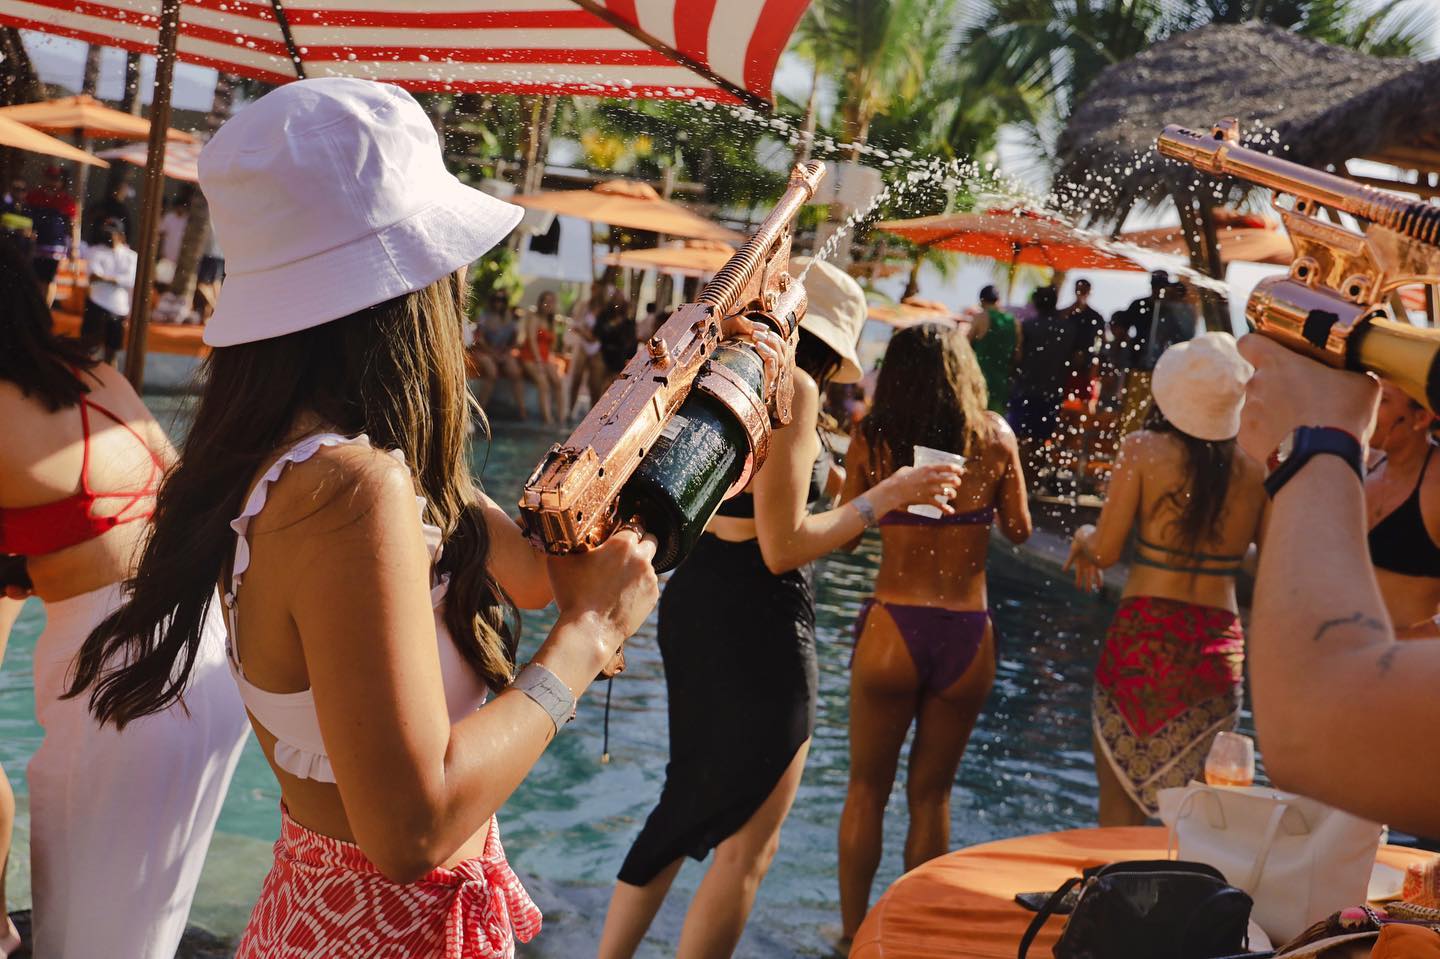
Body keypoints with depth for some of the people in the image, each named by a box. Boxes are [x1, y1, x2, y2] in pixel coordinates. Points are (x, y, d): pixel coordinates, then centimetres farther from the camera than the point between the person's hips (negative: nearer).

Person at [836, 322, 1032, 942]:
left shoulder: (872, 438, -4)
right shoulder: (994, 436, -2)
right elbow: (1018, 529, 8)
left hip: (891, 628, -1)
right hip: (968, 636, 1)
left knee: (867, 790, 16)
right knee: (931, 794, 17)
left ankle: (852, 931, 24)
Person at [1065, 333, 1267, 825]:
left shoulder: (1143, 449, -8)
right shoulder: (1255, 469, -2)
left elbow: (1105, 550, -7)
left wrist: (1083, 535, 13)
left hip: (1144, 634, -2)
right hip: (1220, 643, 3)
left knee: (1119, 795, 11)